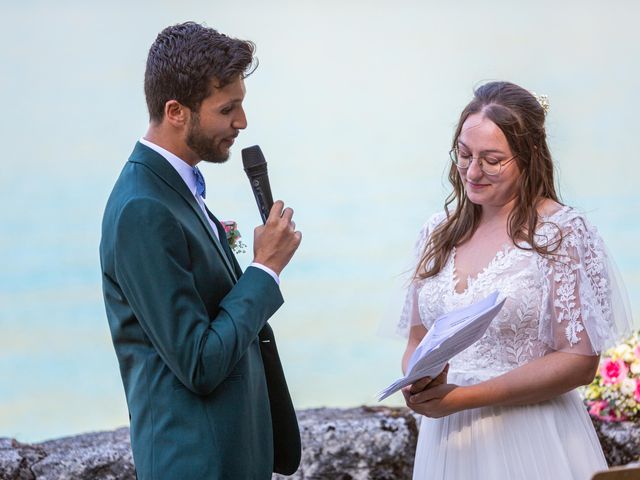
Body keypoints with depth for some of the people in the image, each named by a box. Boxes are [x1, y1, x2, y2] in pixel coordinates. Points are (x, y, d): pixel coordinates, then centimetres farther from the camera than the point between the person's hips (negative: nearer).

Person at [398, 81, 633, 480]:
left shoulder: (562, 232, -10)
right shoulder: (439, 232, 6)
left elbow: (580, 361, -13)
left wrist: (465, 396, -18)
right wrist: (417, 381, -11)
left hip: (530, 445, -5)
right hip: (447, 438, 5)